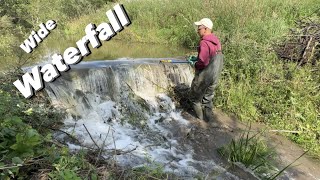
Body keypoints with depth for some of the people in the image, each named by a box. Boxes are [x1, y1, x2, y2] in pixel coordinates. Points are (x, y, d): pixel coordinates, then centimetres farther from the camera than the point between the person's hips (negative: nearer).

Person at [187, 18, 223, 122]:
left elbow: (203, 62, -29)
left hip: (204, 77, -8)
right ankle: (208, 116, 28)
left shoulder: (204, 43, -22)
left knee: (195, 98, 11)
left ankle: (201, 117, 19)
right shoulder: (216, 41, 5)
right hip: (214, 77, 8)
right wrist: (197, 58, 12)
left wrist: (195, 64, -9)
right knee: (208, 97, 20)